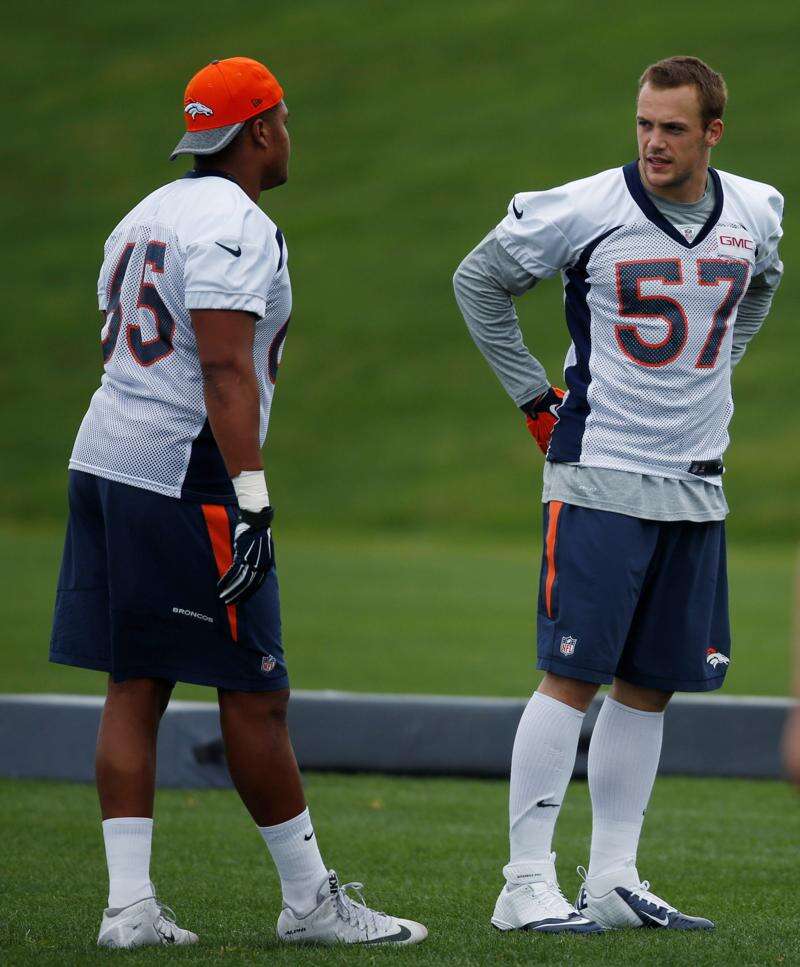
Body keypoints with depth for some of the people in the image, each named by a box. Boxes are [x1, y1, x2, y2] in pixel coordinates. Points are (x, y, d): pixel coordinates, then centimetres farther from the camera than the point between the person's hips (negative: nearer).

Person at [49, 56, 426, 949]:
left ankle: (129, 905, 3)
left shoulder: (146, 217, 18)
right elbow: (225, 369, -20)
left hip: (104, 462, 9)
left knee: (134, 686, 7)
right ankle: (309, 899, 5)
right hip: (182, 478, -9)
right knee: (255, 697, -2)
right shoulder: (233, 227, -12)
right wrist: (251, 499, -22)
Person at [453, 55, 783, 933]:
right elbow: (479, 281, 3)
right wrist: (535, 398, 2)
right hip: (598, 478, -5)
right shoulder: (586, 210, -10)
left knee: (649, 686, 8)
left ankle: (613, 880, 14)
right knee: (572, 676, -9)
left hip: (695, 484, 5)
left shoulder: (755, 214, 5)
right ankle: (527, 885, -7)